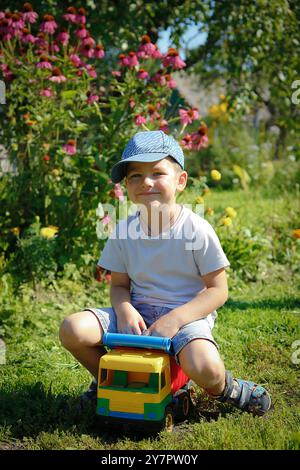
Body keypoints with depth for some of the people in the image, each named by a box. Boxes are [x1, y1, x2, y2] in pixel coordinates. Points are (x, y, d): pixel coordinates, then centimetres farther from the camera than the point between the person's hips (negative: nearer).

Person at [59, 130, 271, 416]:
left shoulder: (196, 229, -12)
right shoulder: (123, 231, -1)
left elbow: (218, 290, -10)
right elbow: (119, 285, 8)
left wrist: (175, 319, -21)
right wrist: (124, 310, -16)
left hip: (187, 315, -4)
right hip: (137, 315, 4)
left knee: (204, 367, -36)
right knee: (72, 330, -17)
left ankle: (222, 388, 4)